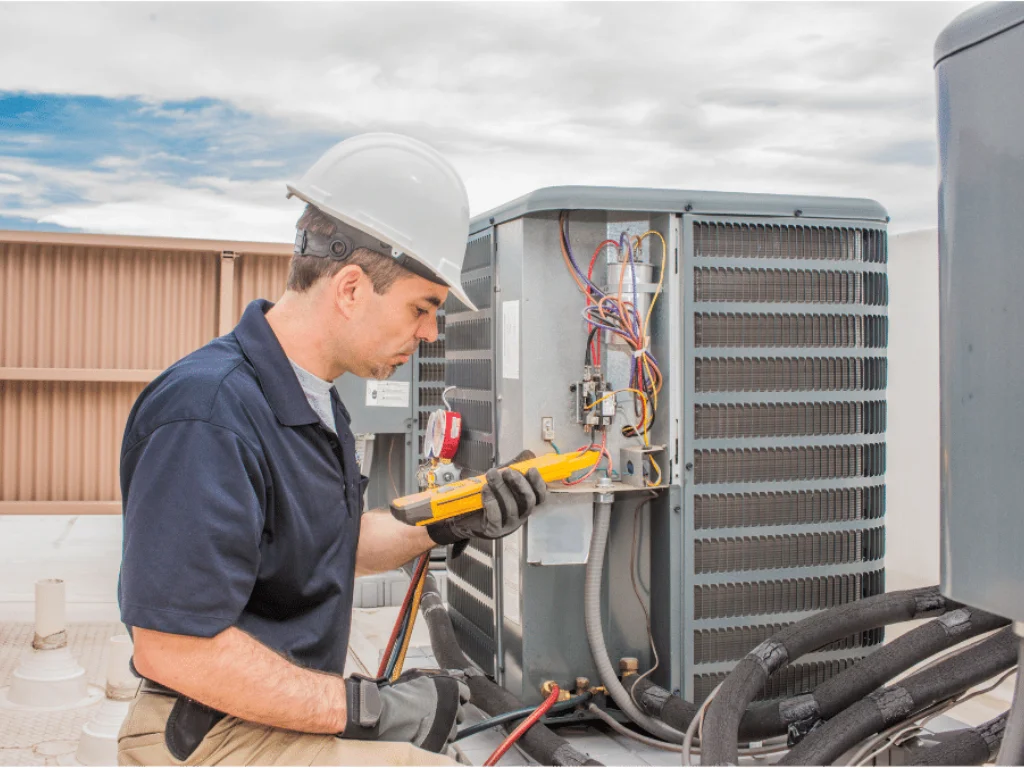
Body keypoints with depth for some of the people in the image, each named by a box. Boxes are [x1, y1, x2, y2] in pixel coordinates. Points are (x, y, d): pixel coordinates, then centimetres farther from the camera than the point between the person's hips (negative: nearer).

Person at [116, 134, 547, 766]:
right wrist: (372, 709, -22)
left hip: (289, 708, 9)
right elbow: (174, 649, -27)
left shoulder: (314, 396, 9)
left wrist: (450, 524, 1)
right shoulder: (209, 414, -25)